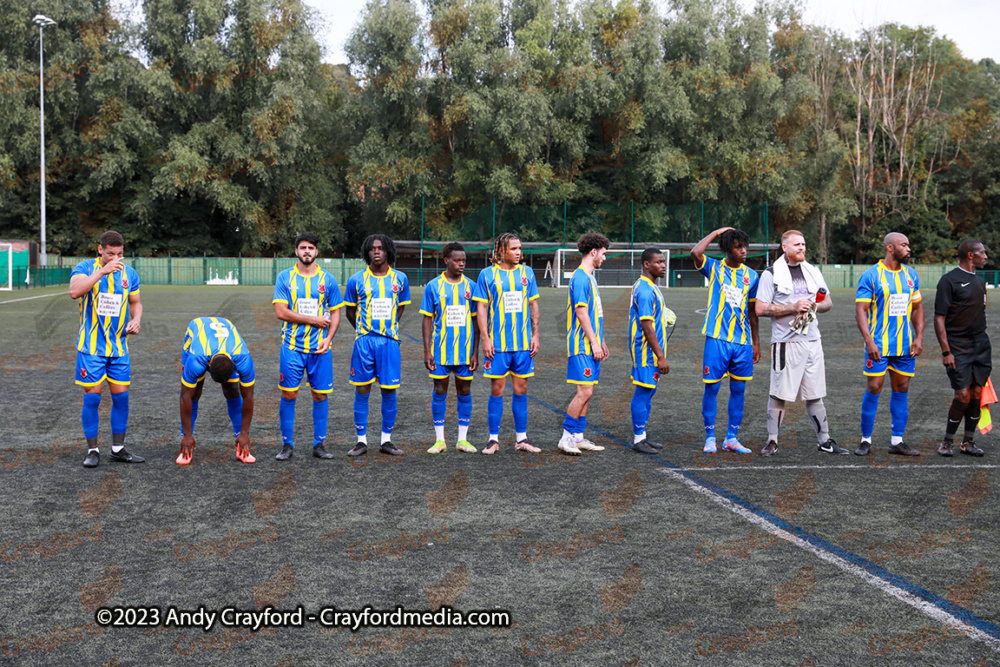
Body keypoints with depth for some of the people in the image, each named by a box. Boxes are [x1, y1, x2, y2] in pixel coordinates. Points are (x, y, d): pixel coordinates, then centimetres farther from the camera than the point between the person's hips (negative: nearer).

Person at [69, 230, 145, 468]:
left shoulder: (129, 273, 6)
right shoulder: (86, 268, -7)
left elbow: (135, 302, 18)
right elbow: (74, 291, -26)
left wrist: (136, 319, -3)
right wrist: (101, 271, -32)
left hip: (119, 347, 4)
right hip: (91, 347, -4)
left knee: (121, 397, 6)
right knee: (92, 397, -1)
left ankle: (118, 449, 17)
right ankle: (93, 450, 10)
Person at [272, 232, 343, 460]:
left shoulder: (328, 279, 6)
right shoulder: (285, 277, 2)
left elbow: (335, 313, 8)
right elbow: (281, 312, -6)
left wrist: (327, 338, -7)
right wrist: (313, 319, -10)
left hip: (320, 348, 1)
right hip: (292, 347, -1)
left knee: (321, 395, 3)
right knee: (289, 395, 0)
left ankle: (319, 444, 12)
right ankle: (287, 445, 10)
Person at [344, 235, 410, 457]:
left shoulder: (400, 279, 5)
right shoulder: (356, 280, 1)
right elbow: (350, 311, 12)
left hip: (390, 340, 1)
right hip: (364, 340, -1)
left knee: (389, 390, 2)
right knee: (362, 390, 0)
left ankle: (386, 440, 12)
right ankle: (362, 440, 9)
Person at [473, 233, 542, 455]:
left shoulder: (526, 273, 8)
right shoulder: (487, 274, -1)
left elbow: (533, 305, 13)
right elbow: (481, 307, -1)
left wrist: (535, 335, 6)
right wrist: (485, 338, -8)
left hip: (523, 344, 3)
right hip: (497, 343, -3)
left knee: (521, 390, 6)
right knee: (497, 390, 0)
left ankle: (521, 438, 14)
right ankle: (493, 439, 9)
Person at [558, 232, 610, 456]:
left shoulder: (589, 277, 18)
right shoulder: (580, 278, -13)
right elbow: (581, 313, -18)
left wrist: (601, 341, 23)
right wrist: (594, 343, -18)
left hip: (591, 346, 10)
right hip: (582, 345, -10)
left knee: (586, 392, 10)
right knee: (585, 391, -11)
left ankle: (578, 437, 14)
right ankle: (566, 438, -6)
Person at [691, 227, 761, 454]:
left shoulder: (751, 275, 11)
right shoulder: (714, 268, 1)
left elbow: (752, 311, 17)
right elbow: (695, 253, -20)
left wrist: (756, 342, 16)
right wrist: (717, 232, -9)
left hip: (742, 341, 4)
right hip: (717, 338, -4)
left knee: (739, 389, 7)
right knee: (712, 388, 0)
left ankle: (731, 438, 16)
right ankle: (710, 438, 11)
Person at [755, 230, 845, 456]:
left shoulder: (813, 271, 15)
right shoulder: (771, 274, -2)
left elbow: (828, 302, 21)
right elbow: (760, 309, -10)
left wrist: (814, 306, -2)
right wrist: (794, 307, -15)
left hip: (812, 340, 5)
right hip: (786, 342, -5)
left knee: (815, 394, 9)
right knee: (779, 394, -3)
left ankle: (824, 440, 16)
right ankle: (772, 441, 6)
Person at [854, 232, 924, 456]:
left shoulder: (911, 275, 10)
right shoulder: (871, 275, -6)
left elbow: (918, 308, 17)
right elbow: (860, 310, -9)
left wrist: (919, 337, 5)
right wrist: (869, 341, -18)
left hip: (905, 345, 5)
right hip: (879, 345, -5)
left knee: (901, 390, 7)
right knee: (873, 389, -5)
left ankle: (897, 441, 13)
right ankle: (866, 440, 5)